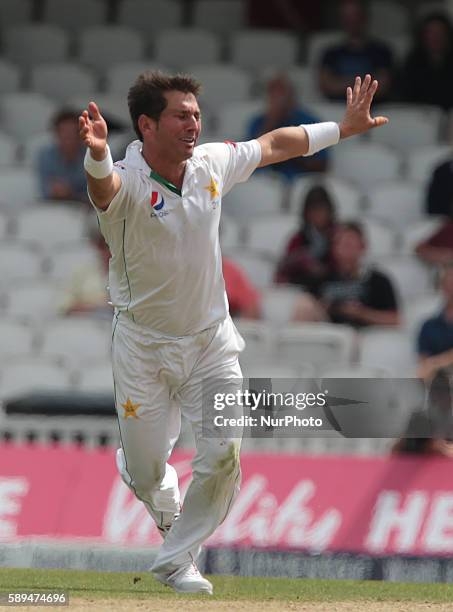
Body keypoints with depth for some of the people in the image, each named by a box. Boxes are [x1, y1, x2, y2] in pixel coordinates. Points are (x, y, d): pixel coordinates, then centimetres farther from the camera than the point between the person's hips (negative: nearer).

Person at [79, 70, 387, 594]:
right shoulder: (126, 182, -23)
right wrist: (97, 155, -72)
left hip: (211, 340, 3)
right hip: (144, 346, -3)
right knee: (144, 472, 7)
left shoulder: (212, 163, -7)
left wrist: (343, 128, 15)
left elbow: (275, 144, 11)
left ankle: (176, 559, 9)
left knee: (223, 455, -10)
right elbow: (103, 187, -49)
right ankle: (166, 503, 45)